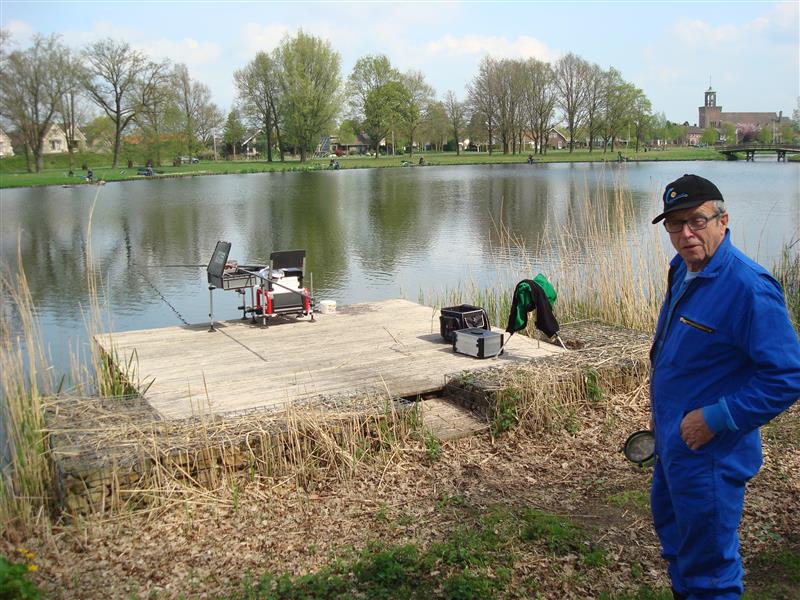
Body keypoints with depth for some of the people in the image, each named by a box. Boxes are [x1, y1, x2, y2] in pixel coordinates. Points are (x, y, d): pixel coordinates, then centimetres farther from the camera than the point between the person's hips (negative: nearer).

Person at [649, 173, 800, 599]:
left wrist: (715, 419, -24)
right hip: (672, 441, 10)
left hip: (710, 453, -9)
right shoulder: (682, 269, 3)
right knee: (670, 525, 30)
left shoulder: (748, 288, -26)